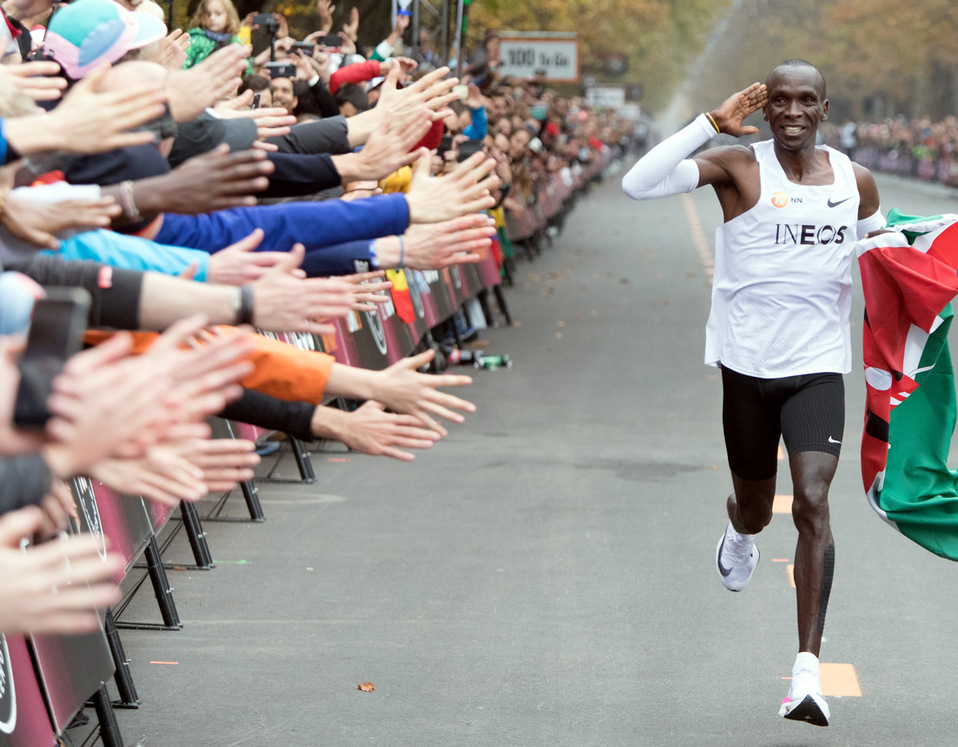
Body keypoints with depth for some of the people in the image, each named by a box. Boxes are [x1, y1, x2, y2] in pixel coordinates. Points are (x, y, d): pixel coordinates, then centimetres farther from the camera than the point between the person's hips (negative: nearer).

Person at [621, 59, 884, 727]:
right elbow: (638, 184, -20)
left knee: (813, 504, -16)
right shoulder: (740, 166, -6)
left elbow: (881, 240, 27)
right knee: (756, 508, 16)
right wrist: (711, 122, -22)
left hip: (819, 365, 1)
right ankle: (740, 531, 57)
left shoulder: (856, 181, 5)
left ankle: (809, 668, -18)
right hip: (748, 364, -1)